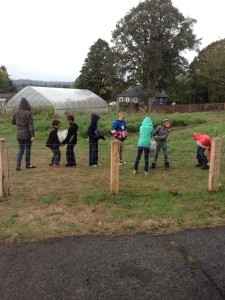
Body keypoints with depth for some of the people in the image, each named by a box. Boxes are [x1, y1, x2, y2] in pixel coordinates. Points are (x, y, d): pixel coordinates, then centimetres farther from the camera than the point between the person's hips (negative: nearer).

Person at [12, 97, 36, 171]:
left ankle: (18, 166, 5)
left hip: (19, 134, 4)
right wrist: (32, 135, -16)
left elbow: (13, 122, 10)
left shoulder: (16, 112, -2)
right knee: (28, 149, 12)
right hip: (27, 134, -4)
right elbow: (31, 125, -16)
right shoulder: (29, 113, -13)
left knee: (21, 150, 12)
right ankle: (28, 165, 23)